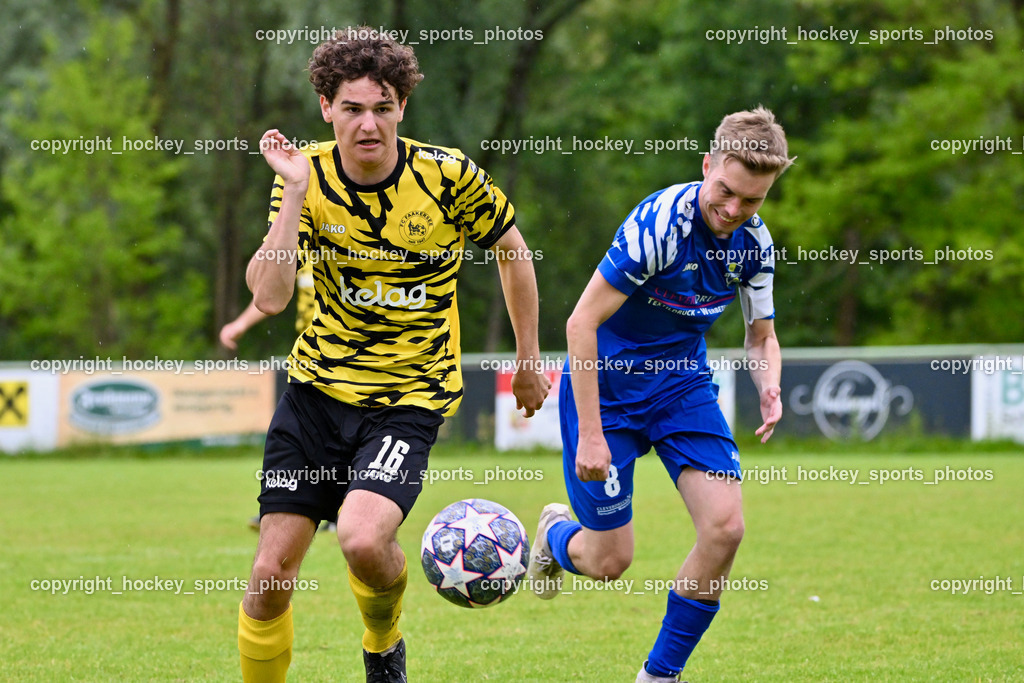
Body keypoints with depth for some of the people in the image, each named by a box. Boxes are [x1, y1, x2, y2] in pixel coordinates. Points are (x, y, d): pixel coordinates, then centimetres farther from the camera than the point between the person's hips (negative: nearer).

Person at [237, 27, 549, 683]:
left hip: (410, 393, -3)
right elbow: (270, 296, -17)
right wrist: (295, 192, -22)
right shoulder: (309, 178, -5)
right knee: (271, 572, -3)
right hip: (318, 385, 3)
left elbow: (513, 253, 8)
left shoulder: (447, 174, -10)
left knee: (363, 538, -26)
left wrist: (529, 359, 13)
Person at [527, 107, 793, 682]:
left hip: (684, 385, 5)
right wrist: (589, 433, -26)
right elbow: (583, 321, -25)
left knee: (725, 528, -14)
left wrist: (770, 387, -16)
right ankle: (557, 535, 37)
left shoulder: (755, 242, -7)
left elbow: (762, 335, 8)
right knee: (610, 561, -3)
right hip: (607, 386, -5)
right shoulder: (659, 222, -26)